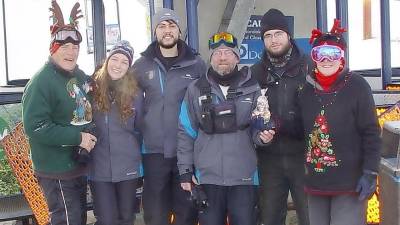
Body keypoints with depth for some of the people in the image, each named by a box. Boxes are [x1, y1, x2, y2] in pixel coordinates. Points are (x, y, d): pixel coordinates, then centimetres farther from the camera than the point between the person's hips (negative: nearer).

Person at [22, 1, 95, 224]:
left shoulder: (80, 76, 8)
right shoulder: (42, 82, -17)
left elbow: (87, 109, 25)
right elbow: (35, 127, -26)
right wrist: (78, 137, -25)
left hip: (79, 164, 9)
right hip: (57, 171, -9)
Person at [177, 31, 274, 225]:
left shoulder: (252, 88, 4)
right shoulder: (196, 90, 4)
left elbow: (259, 127, 9)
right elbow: (186, 133, 6)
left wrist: (262, 136, -15)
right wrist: (185, 170, 2)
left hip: (244, 177, 0)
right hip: (208, 177, 1)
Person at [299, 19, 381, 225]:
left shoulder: (356, 85, -8)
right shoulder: (307, 88, 5)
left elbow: (371, 133, -8)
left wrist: (370, 173, -13)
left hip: (350, 183, -4)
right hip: (314, 182, 4)